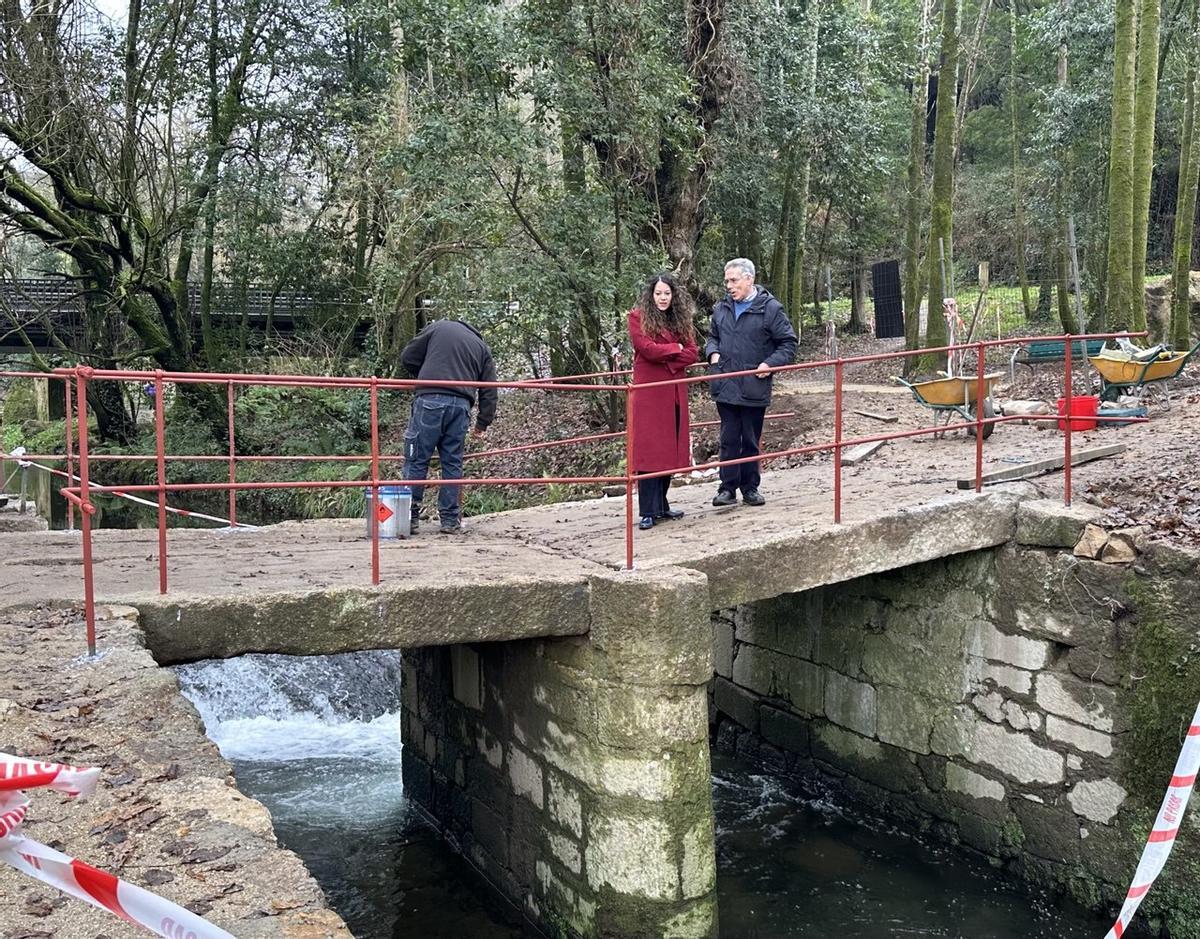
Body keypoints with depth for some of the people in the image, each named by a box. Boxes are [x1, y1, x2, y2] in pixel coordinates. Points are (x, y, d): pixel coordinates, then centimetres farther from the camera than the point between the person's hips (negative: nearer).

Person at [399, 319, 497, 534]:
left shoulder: (437, 328, 16)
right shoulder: (482, 347, 23)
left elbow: (407, 358, 13)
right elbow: (489, 390, 17)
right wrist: (483, 423, 22)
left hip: (430, 400, -3)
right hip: (461, 405, 3)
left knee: (416, 460, 2)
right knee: (453, 463, 9)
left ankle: (410, 517, 2)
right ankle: (450, 520, 11)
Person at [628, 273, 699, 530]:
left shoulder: (681, 320, 14)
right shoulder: (637, 317, -1)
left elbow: (692, 354, 5)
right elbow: (647, 348, -14)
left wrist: (664, 358, -10)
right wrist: (675, 348, -2)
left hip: (674, 391, 5)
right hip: (649, 391, -5)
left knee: (670, 447, 7)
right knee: (649, 450, -6)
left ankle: (662, 505, 18)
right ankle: (648, 512, -4)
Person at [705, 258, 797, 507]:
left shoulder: (770, 308, -5)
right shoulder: (721, 307, 8)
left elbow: (788, 343, -1)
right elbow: (712, 337, 24)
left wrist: (770, 364, -14)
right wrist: (713, 352, 3)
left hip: (754, 388, -3)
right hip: (725, 386, 3)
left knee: (751, 441, 9)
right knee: (729, 439, 5)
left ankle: (750, 488, 20)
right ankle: (728, 488, 11)